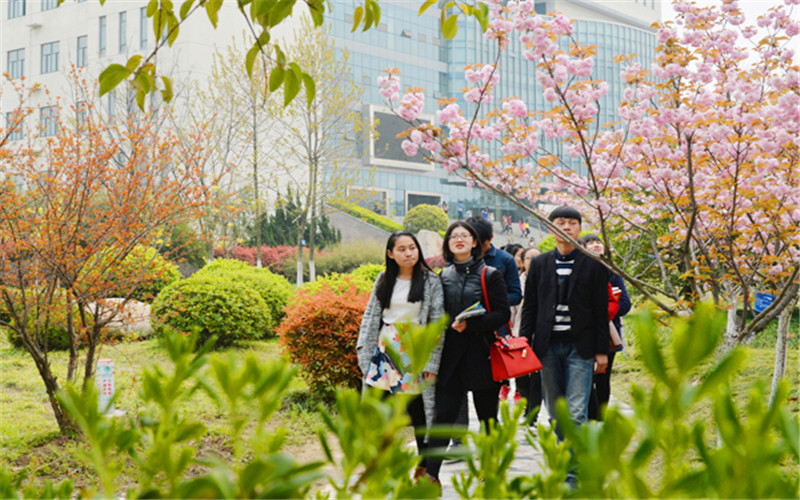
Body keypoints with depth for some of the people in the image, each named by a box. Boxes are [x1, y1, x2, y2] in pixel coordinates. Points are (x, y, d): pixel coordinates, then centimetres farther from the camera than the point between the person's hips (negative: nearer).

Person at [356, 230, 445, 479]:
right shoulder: (384, 280, 9)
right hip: (384, 350, 3)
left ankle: (423, 467, 14)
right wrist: (364, 348, 4)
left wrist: (432, 362, -10)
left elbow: (437, 323, -5)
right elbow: (371, 315, 12)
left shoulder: (431, 281, -2)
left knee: (418, 409, 2)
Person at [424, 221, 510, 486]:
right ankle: (430, 474, -6)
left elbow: (503, 313, -7)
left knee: (488, 417, 7)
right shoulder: (443, 277, 11)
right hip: (451, 355, 3)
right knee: (443, 414, -5)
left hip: (481, 354, -3)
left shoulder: (490, 275, 0)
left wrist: (470, 325, -17)